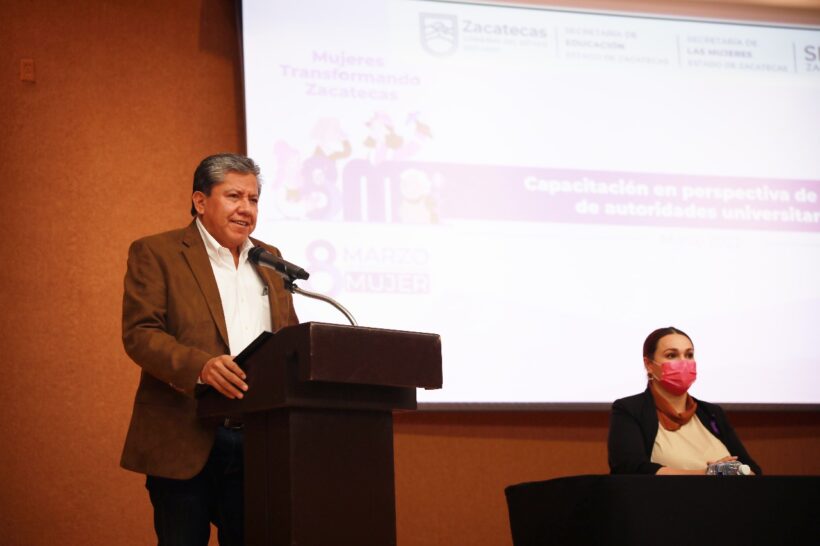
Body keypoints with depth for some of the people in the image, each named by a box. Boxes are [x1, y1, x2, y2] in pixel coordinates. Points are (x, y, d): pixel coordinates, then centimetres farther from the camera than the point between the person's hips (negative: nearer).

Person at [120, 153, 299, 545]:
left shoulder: (269, 259, 18)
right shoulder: (155, 254, 0)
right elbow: (139, 333, -10)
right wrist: (200, 366, -27)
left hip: (260, 443, 5)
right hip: (185, 442, -5)